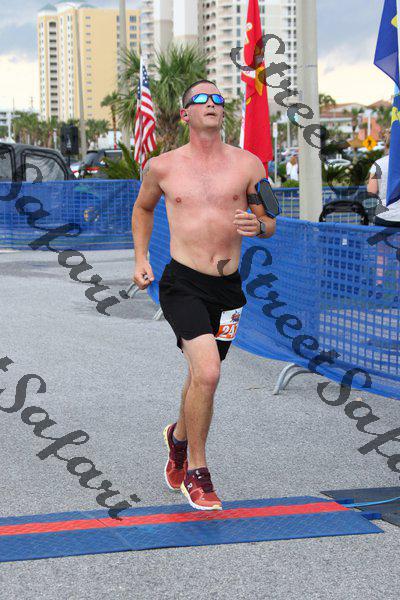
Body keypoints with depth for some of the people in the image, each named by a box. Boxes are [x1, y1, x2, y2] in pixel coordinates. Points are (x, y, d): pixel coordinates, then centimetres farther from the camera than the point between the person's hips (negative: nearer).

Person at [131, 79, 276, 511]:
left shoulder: (247, 164, 3)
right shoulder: (162, 167, 2)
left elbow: (270, 224, 10)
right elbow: (142, 208, 21)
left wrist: (258, 225, -14)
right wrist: (141, 259, 11)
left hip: (228, 288, 3)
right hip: (182, 285, -3)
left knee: (201, 378, 17)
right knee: (207, 374, -20)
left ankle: (178, 436, 49)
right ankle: (196, 473, -2)